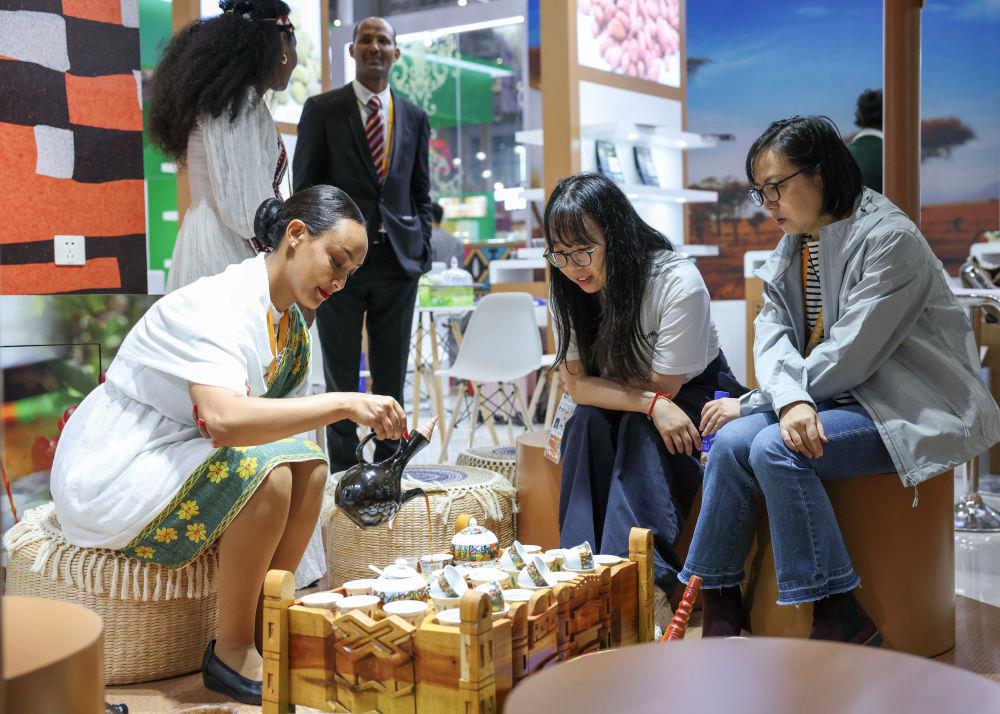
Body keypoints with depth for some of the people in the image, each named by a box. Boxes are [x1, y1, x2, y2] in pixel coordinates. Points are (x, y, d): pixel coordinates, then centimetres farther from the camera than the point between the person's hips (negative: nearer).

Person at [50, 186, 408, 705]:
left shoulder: (290, 322, 5)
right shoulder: (217, 306, -24)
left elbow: (285, 420, 7)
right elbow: (222, 420, -41)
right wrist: (344, 403, -41)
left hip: (173, 462, 9)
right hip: (108, 479, -9)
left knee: (309, 465, -8)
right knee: (264, 472, -27)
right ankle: (231, 653, -13)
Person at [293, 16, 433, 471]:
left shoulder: (415, 118, 12)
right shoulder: (322, 110, 2)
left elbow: (421, 192, 15)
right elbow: (305, 187, 1)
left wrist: (423, 249, 3)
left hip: (399, 260, 3)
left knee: (392, 375, 8)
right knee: (341, 376, 5)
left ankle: (387, 467, 18)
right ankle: (342, 472, 13)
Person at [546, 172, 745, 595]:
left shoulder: (678, 282, -27)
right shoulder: (566, 290, -13)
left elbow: (663, 386, -21)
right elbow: (576, 385, -17)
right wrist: (650, 403, -32)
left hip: (696, 397, -4)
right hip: (616, 415, 4)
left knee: (642, 431, -33)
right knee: (587, 423, -28)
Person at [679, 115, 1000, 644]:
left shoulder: (890, 239, -16)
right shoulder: (794, 244, 10)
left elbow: (849, 357, -22)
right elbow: (772, 333, -3)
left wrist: (752, 404, -15)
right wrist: (790, 400, -25)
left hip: (911, 410, -7)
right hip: (841, 398, 8)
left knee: (776, 449, -26)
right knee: (732, 441, -16)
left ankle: (843, 624, -16)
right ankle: (718, 613, -7)